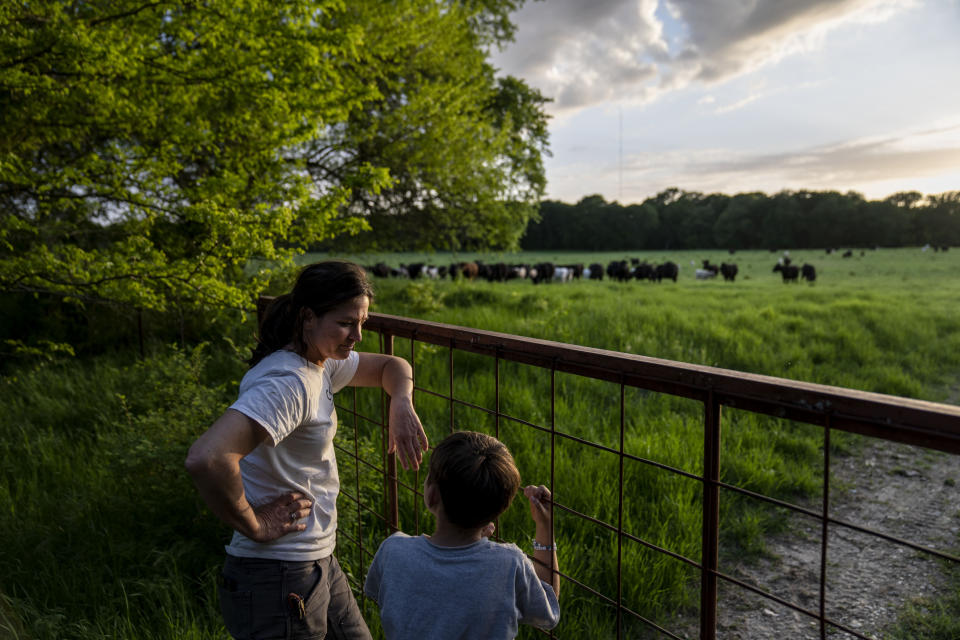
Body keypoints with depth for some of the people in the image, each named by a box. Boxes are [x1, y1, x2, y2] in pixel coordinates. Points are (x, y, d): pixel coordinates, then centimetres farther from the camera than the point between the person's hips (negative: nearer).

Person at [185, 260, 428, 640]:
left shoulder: (322, 363, 3)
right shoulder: (288, 383, -26)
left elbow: (391, 367, 17)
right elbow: (206, 458, -38)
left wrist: (401, 405, -4)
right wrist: (254, 527, -24)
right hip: (279, 580, -9)